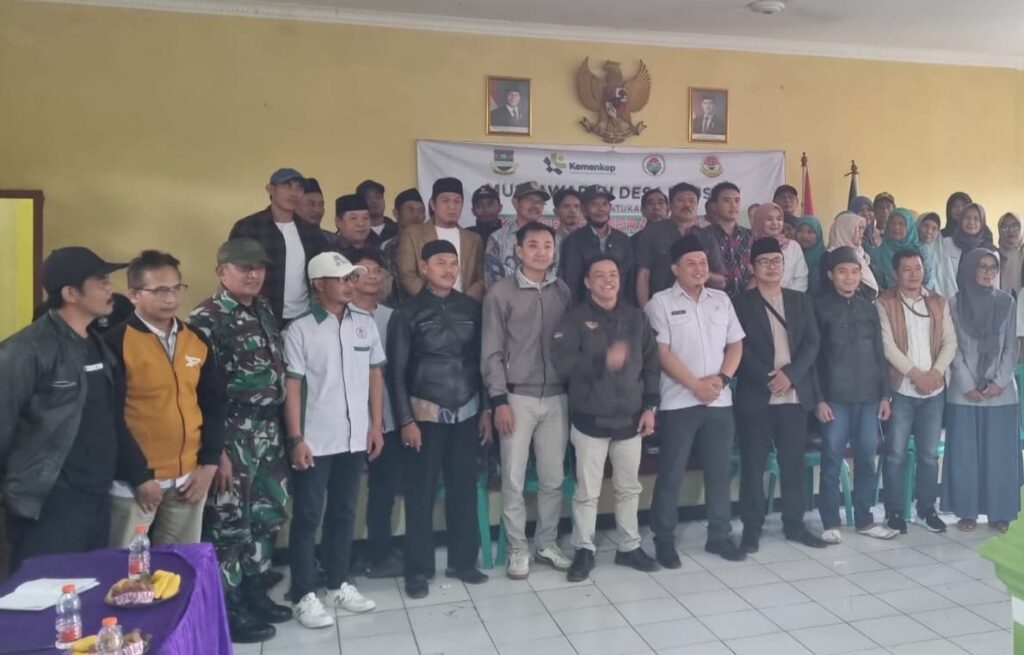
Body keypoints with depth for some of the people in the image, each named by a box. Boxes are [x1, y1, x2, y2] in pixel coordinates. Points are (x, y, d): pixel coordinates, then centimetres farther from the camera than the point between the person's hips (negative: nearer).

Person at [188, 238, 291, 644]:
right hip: (232, 435, -8)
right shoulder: (207, 319, -12)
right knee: (228, 522, 4)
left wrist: (281, 429, 14)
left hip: (268, 432, 8)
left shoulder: (265, 311, 11)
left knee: (267, 515, 16)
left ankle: (254, 593, 32)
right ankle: (227, 610, 18)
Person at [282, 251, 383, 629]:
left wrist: (376, 425, 6)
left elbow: (375, 375, 9)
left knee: (344, 513, 15)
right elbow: (292, 387, -8)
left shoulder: (365, 323, 5)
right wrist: (295, 438, -12)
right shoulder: (299, 330, -7)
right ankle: (304, 596, 15)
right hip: (315, 441, -4)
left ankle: (338, 585, 28)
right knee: (307, 517, 5)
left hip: (354, 438, 4)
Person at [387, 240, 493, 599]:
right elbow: (396, 371, -5)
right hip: (425, 414, -3)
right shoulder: (408, 312, -5)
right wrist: (405, 420, -10)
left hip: (466, 413, 3)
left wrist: (485, 409, 6)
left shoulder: (471, 308, 4)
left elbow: (481, 360, 8)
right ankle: (418, 569, 17)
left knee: (464, 489, 10)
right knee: (421, 493, 4)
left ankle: (463, 560, 25)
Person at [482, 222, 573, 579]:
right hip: (518, 397, -3)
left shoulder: (563, 292, 7)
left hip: (557, 397, 3)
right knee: (513, 479, 3)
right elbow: (491, 352, -5)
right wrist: (499, 400, -10)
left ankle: (547, 545, 26)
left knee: (553, 478, 10)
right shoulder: (500, 293, -3)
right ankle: (518, 550, 17)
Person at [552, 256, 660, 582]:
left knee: (629, 487, 14)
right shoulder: (576, 318, -5)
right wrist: (603, 360, -27)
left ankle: (629, 547, 29)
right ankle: (584, 550, 17)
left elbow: (651, 363, 10)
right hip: (591, 418, -4)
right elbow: (562, 362, -17)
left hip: (630, 418, 4)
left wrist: (650, 405, 3)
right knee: (587, 490, 3)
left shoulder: (636, 317, 8)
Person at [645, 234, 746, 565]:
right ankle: (664, 540, 13)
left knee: (719, 471, 11)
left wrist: (722, 378, -6)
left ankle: (719, 535, 25)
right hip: (678, 402, -4)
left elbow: (736, 344, 11)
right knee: (671, 474, 2)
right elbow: (662, 353, -10)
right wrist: (695, 385, -13)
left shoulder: (721, 299, 11)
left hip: (720, 401, 4)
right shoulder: (661, 303, -4)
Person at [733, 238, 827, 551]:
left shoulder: (801, 301, 12)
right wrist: (768, 379, -16)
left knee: (793, 462, 10)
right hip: (756, 395, -3)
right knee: (753, 463, 2)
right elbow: (739, 348, -7)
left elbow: (811, 343, 4)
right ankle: (752, 528, 11)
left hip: (795, 394, 3)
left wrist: (790, 374, -12)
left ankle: (794, 524, 23)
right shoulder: (741, 303, 1)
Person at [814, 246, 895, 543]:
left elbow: (879, 353, 13)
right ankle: (830, 522, 9)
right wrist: (818, 398, -10)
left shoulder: (868, 307, 11)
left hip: (868, 395, 4)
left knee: (867, 457, 8)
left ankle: (864, 519, 21)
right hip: (835, 396, -4)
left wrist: (884, 394, 7)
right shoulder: (820, 306, -1)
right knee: (832, 459, 0)